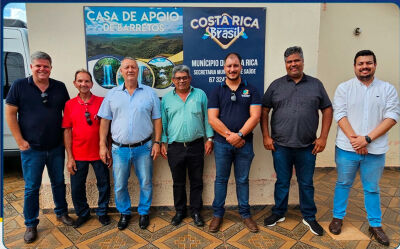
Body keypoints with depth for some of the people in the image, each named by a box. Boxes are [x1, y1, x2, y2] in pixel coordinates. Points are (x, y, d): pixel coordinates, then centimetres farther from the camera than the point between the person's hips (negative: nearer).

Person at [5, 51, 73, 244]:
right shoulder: (19, 86, -4)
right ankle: (31, 224, 26)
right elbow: (10, 113, -3)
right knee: (31, 188, 9)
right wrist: (20, 141, -8)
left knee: (58, 183, 16)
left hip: (56, 148, 2)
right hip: (31, 149, -2)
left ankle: (61, 213, 35)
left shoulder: (60, 87, 2)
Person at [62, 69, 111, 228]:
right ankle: (83, 214, 36)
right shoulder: (69, 105, 1)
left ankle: (102, 212, 33)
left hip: (99, 153, -1)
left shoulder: (102, 102, -3)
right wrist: (69, 157, -2)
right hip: (78, 155, 1)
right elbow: (67, 131, 2)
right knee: (76, 188, 11)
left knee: (104, 185, 10)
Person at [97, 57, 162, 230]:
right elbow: (104, 121, 5)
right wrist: (102, 146, 1)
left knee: (146, 183, 9)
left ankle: (144, 212, 31)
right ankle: (124, 213, 34)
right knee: (119, 185, 11)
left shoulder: (150, 93, 2)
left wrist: (157, 142, -4)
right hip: (119, 149, 1)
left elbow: (157, 119, 3)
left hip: (143, 148, -1)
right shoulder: (112, 94, 5)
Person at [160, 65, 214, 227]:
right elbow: (163, 122, 9)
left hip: (196, 146, 0)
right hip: (175, 147, 1)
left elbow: (206, 118, 5)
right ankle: (180, 211, 31)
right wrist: (162, 143, 3)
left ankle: (196, 211, 27)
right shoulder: (167, 99, 7)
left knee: (196, 181, 10)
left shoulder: (200, 95, 5)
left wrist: (209, 138, -1)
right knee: (178, 182, 13)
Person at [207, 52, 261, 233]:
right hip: (222, 143, 0)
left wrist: (239, 135, -16)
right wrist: (230, 135, -14)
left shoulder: (251, 90, 4)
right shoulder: (217, 91, 4)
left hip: (244, 143, 0)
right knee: (221, 179, 10)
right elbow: (212, 119, -5)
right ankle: (218, 214, 25)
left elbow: (255, 116, -6)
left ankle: (245, 214, 28)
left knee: (242, 180, 12)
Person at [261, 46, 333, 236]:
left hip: (307, 147, 1)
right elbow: (264, 111, 3)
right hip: (280, 145, 0)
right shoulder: (276, 85, 4)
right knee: (282, 181, 13)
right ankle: (279, 213, 31)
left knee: (306, 183, 13)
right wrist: (266, 136, -3)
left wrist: (323, 137, -1)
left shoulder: (316, 84, 6)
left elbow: (327, 110, 7)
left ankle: (309, 217, 33)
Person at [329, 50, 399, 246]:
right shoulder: (344, 88, 1)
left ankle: (375, 225, 30)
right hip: (347, 148, -1)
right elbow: (340, 115, -6)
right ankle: (338, 217, 28)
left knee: (372, 189, 13)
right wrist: (354, 139, -15)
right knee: (343, 184, 12)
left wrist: (367, 138, -14)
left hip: (375, 150, 1)